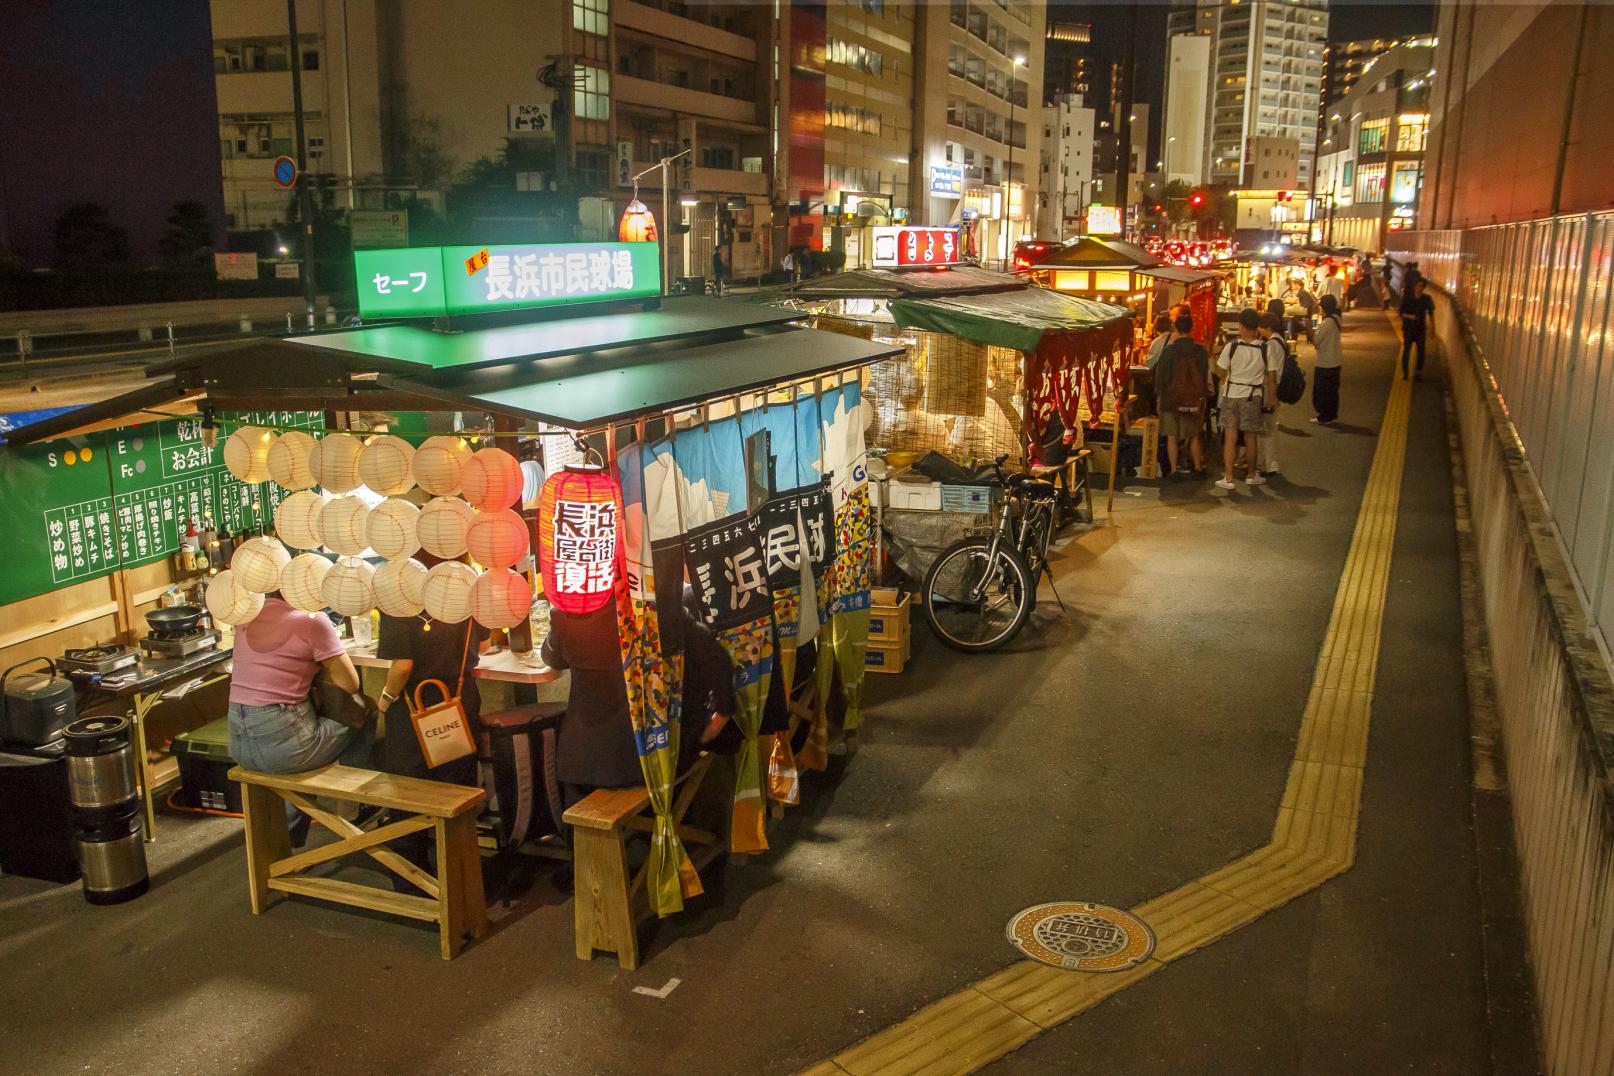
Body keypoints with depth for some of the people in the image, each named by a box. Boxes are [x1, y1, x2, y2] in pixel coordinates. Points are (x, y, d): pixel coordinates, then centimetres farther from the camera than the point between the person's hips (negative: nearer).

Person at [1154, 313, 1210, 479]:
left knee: (1172, 436, 3)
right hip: (1194, 399, 3)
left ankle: (1174, 470, 2)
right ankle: (1198, 468, 18)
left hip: (1171, 398, -3)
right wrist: (1202, 399, 15)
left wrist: (1158, 396, 4)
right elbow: (1205, 376, 6)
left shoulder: (1169, 350, -9)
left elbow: (1160, 375, -5)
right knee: (1194, 436, 14)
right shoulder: (1201, 351, -1)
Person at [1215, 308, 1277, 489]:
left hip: (1231, 394, -1)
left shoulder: (1231, 346, -11)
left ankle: (1228, 478, 1)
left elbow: (1220, 371, -4)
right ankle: (1252, 475, 28)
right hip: (1254, 396, 1)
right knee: (1251, 437, 14)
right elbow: (1271, 377, -2)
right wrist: (1272, 399, 7)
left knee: (1230, 437, 4)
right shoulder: (1265, 348, -7)